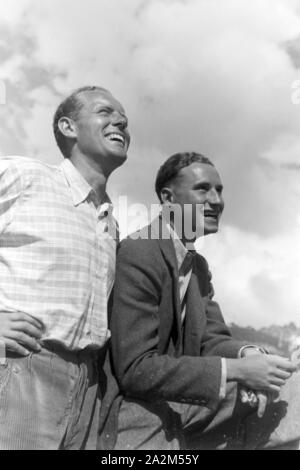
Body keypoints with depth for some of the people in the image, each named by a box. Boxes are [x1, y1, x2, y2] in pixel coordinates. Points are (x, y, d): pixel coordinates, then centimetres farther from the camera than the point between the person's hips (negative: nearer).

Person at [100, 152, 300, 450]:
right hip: (139, 417, -7)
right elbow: (135, 369, -23)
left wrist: (248, 355, -18)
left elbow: (211, 338, 4)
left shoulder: (199, 266, 10)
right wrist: (235, 370, -26)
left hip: (183, 405, 8)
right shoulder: (136, 254, -20)